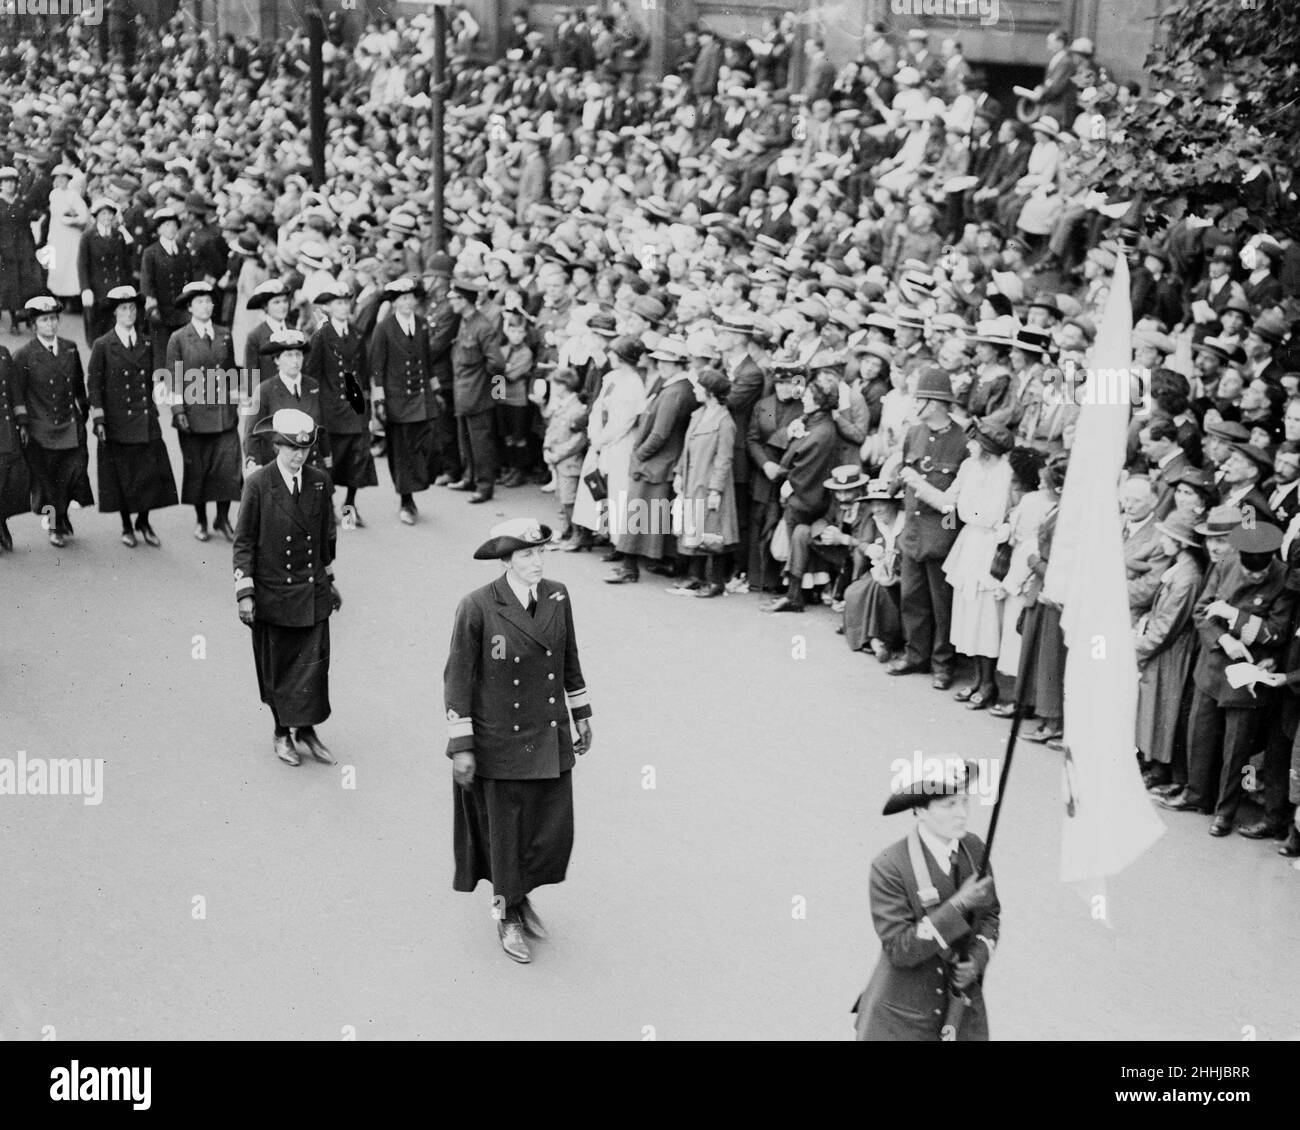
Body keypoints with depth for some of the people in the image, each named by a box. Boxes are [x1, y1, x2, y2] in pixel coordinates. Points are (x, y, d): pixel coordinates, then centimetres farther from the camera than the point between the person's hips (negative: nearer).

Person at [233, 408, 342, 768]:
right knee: (277, 668, 8)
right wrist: (245, 593, -10)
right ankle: (283, 734, 24)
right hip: (273, 593, -3)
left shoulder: (319, 482, 2)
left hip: (313, 592, 3)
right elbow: (243, 542, -6)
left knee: (315, 663, 1)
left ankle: (306, 730, 16)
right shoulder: (258, 485, -10)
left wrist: (329, 579, 16)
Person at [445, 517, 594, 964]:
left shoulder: (557, 596, -4)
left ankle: (520, 893, 39)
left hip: (551, 739, 4)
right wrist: (461, 747, -13)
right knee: (506, 834, 10)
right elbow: (458, 677, -12)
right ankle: (507, 916, 34)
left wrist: (582, 716, 14)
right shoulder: (477, 607, -17)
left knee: (554, 834, 10)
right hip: (501, 743, -4)